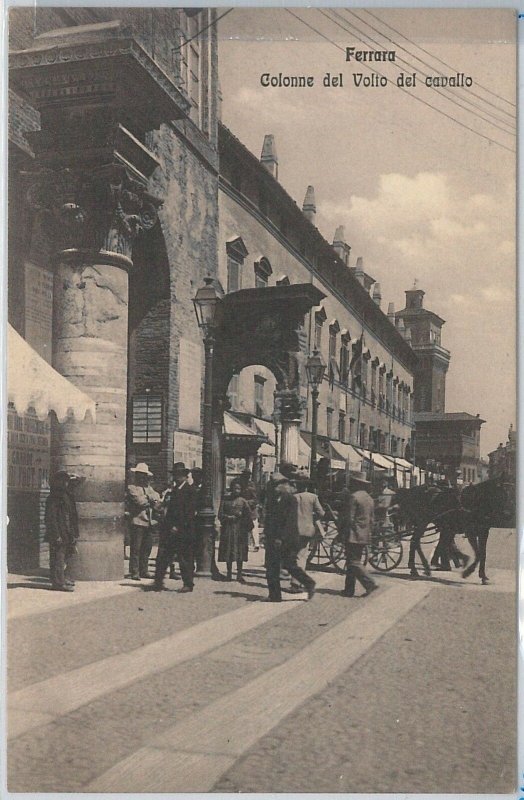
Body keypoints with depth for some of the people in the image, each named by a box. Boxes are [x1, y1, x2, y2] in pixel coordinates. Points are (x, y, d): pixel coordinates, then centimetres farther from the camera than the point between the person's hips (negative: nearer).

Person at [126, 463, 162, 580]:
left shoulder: (149, 488, 22)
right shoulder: (131, 488, 0)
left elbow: (158, 501, 9)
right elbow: (139, 501, -14)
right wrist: (151, 500, 1)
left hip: (149, 522, 6)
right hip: (137, 521, -6)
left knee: (147, 548, 7)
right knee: (135, 548, -5)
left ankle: (144, 571, 16)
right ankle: (134, 572, -2)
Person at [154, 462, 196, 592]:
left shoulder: (190, 491, -4)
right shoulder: (173, 490, 17)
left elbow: (190, 512, -11)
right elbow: (169, 509, 18)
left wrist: (178, 527, -15)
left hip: (183, 530, -6)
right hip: (170, 529, 7)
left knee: (185, 558, 0)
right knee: (162, 556, 1)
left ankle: (188, 584, 9)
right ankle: (158, 583, 5)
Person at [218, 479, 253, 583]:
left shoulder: (243, 501, 3)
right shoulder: (226, 500, 6)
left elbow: (248, 516, 1)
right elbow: (220, 514, 4)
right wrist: (228, 517, -12)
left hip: (240, 529, -1)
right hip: (228, 528, 1)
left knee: (240, 552, -2)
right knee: (228, 551, 5)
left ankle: (239, 574, 4)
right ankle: (229, 573, 16)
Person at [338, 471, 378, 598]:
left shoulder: (353, 497, -13)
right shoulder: (369, 498, 14)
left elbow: (349, 518, -17)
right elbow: (372, 518, 16)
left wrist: (344, 532, -6)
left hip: (354, 535, -9)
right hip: (365, 536, 9)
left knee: (353, 562, -5)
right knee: (354, 561, 13)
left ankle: (370, 583, -14)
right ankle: (349, 589, 15)